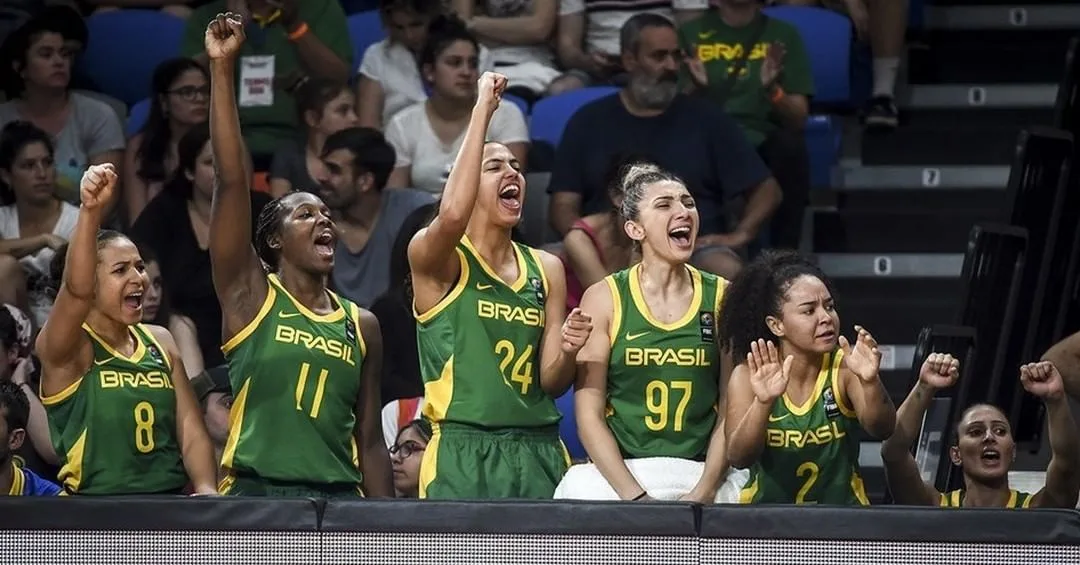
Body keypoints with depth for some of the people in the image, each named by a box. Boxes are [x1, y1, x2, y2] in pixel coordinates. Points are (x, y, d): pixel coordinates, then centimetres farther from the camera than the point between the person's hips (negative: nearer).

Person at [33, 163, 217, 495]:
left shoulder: (161, 342, 14)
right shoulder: (68, 352, -2)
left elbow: (191, 433, 13)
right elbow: (76, 289, -21)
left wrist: (206, 489, -6)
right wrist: (90, 211, -35)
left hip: (171, 505, 4)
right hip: (94, 511, -4)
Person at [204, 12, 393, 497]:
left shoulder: (361, 325, 15)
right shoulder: (250, 296, 3)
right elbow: (231, 182, -7)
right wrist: (222, 68, -14)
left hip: (337, 506, 4)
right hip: (257, 502, -4)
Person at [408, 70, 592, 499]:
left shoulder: (546, 269, 15)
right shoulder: (438, 262, -1)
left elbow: (550, 384, 14)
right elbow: (452, 215, -27)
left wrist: (567, 351, -11)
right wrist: (483, 109, -21)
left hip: (538, 455, 5)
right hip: (462, 457, -5)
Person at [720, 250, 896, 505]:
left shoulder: (845, 366, -5)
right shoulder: (748, 376, -5)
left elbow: (881, 430, -18)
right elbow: (739, 458, -15)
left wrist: (870, 381, -35)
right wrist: (763, 403, -32)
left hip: (842, 515, 0)